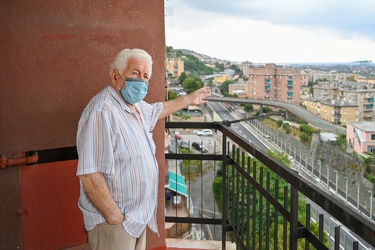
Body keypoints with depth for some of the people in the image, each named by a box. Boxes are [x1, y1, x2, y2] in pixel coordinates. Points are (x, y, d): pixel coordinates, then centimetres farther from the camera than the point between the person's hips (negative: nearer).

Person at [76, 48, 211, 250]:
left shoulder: (136, 105, 4)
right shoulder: (102, 111, -26)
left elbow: (156, 110, 29)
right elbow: (90, 174, -30)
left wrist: (188, 100, 36)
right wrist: (116, 218, -24)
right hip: (113, 221, -9)